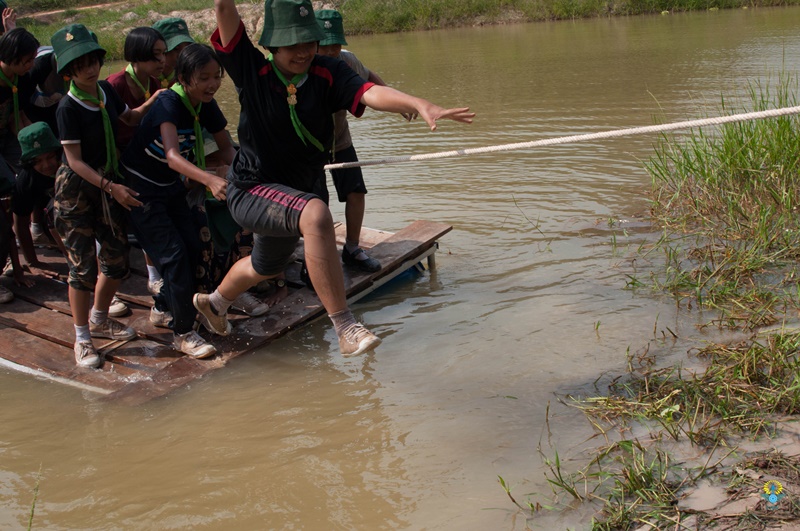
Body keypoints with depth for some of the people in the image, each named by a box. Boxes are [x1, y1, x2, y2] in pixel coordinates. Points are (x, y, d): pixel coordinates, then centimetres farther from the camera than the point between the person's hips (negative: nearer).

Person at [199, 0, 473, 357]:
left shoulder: (327, 75, -12)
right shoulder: (253, 71, -15)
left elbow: (371, 93, -30)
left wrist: (421, 105, -47)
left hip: (292, 195, 6)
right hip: (251, 191, -5)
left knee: (264, 268, 31)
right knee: (315, 214, -37)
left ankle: (215, 302, 64)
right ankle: (344, 328, -35)